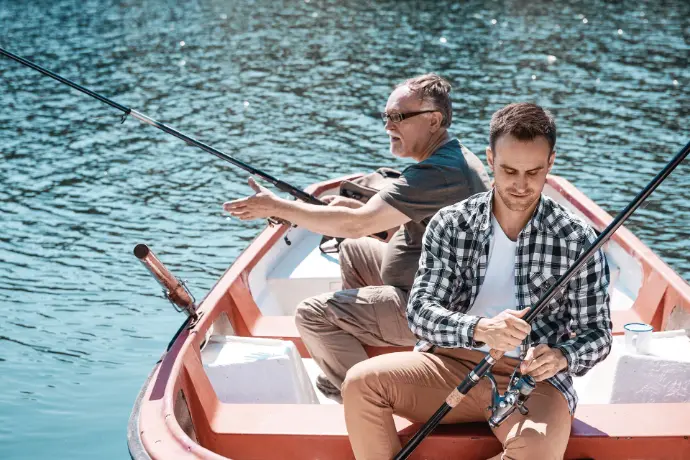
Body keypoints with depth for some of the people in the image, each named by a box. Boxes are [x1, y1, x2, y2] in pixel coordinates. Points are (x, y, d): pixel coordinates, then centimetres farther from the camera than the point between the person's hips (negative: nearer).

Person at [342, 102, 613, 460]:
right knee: (361, 382, -24)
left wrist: (562, 356, -20)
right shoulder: (450, 224, 1)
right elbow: (420, 312, -8)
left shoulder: (577, 240, -1)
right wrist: (480, 329, -29)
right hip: (451, 363, 2)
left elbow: (597, 334, 4)